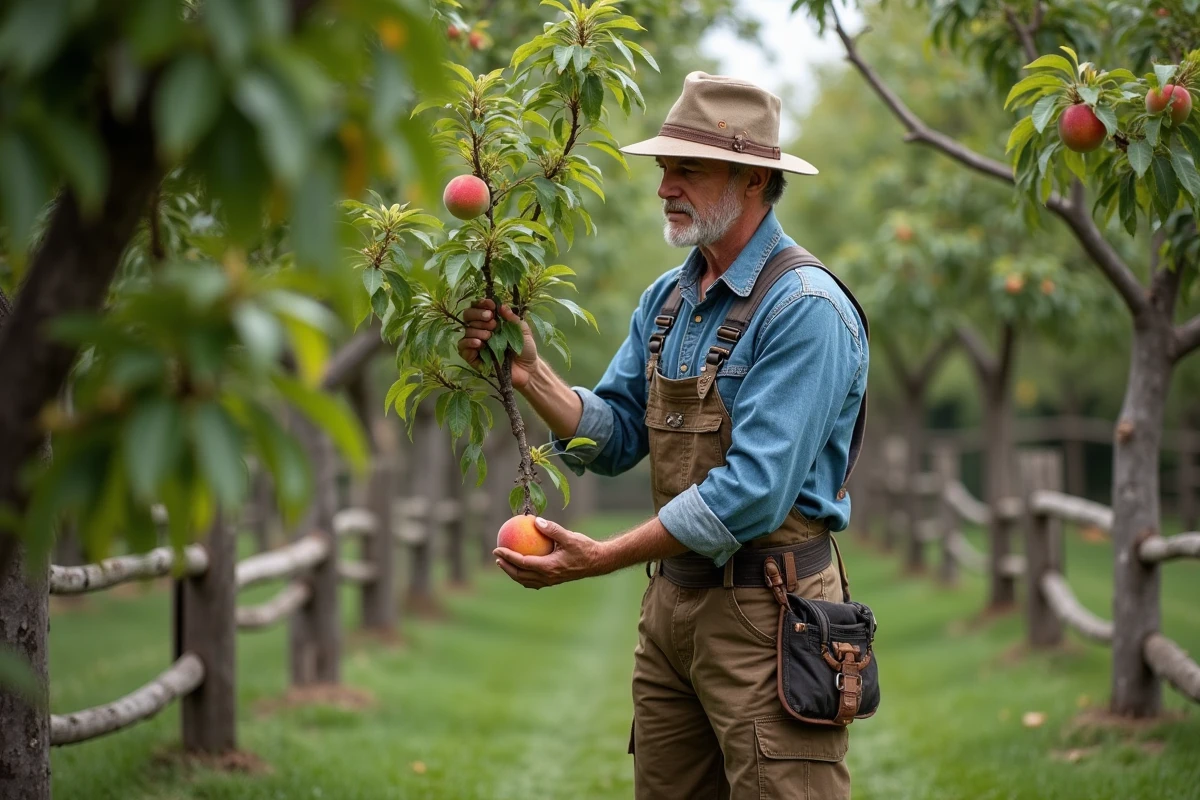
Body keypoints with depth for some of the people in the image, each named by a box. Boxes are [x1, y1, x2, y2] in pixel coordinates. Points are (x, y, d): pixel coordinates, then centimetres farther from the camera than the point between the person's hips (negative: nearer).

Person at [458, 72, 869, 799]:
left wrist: (602, 559, -23)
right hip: (670, 603, 8)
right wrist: (528, 372, -7)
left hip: (765, 616, -8)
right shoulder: (667, 301, 11)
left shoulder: (806, 308, -16)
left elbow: (754, 491, -24)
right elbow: (614, 440, 10)